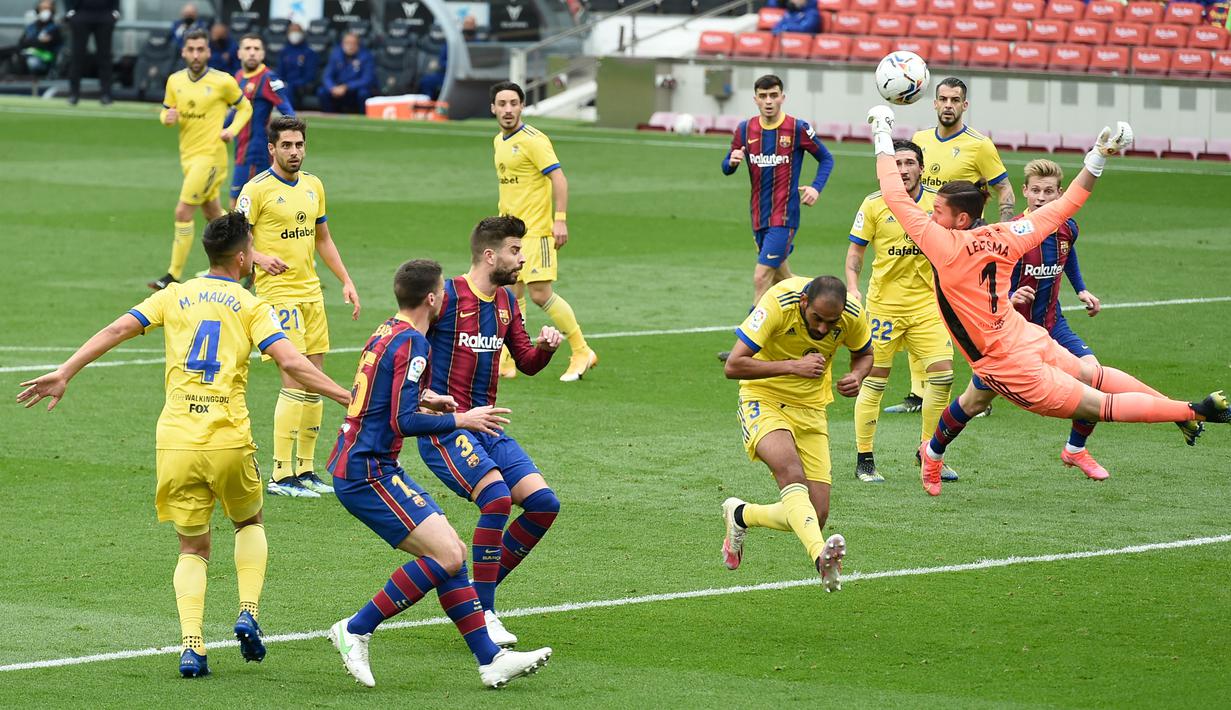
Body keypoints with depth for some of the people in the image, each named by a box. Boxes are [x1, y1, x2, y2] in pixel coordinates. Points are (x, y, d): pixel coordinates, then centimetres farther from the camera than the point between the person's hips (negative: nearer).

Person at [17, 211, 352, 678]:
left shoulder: (175, 297, 10)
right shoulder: (251, 307, 2)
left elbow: (117, 329, 1)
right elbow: (291, 363, -9)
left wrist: (64, 373, 3)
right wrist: (348, 398, -7)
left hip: (176, 442, 2)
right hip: (229, 442, -2)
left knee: (193, 548, 13)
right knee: (250, 522, 26)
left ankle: (191, 644, -6)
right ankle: (249, 614, 7)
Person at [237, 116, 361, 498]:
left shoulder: (313, 185, 12)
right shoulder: (257, 189, -9)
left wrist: (346, 281, 17)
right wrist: (260, 258, -28)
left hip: (311, 292, 7)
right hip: (278, 292, -7)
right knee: (295, 379, -14)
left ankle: (305, 469, 17)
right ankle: (280, 476, -10)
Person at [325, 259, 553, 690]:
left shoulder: (386, 334, 14)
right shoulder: (412, 344, -16)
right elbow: (404, 423, -21)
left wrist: (423, 400, 25)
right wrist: (460, 419, -10)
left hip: (361, 466, 10)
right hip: (367, 472, -10)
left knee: (451, 553, 8)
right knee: (447, 555, -16)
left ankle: (490, 659, 7)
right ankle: (356, 630, -9)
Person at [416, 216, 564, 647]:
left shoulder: (506, 302, 13)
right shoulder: (447, 296, -10)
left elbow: (527, 364, 22)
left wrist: (544, 348, -1)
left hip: (485, 426, 8)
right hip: (443, 427, -8)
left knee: (544, 503, -4)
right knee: (497, 497, -28)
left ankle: (480, 592, 9)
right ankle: (482, 612, -19)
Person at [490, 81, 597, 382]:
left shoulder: (533, 140, -12)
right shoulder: (499, 142, 14)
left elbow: (558, 178, -17)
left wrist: (560, 220, -24)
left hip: (535, 230, -8)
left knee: (541, 294, -11)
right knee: (513, 295, 7)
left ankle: (582, 352, 1)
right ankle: (507, 363, 9)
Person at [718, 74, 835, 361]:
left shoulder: (798, 128, -8)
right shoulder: (745, 129, 3)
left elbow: (826, 158, 4)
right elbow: (727, 168, 9)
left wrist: (816, 187, -11)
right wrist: (732, 162, -15)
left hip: (784, 216, -6)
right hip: (759, 216, 6)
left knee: (762, 278, -13)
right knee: (781, 277, 16)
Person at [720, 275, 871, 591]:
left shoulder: (853, 316, -13)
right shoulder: (777, 304, -25)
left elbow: (864, 354, 11)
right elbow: (732, 366, -26)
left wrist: (857, 376, -13)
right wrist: (793, 366, -31)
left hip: (811, 410, 5)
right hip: (763, 401, -5)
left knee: (817, 516, -3)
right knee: (792, 475, -34)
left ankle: (740, 515, 23)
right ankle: (820, 556, -51)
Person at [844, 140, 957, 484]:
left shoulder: (937, 203, 1)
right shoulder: (874, 205, -5)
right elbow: (855, 250, 2)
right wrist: (852, 286, -11)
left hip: (926, 303, 2)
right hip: (883, 303, -2)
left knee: (942, 374, -5)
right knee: (875, 380, 0)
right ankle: (864, 460, 10)